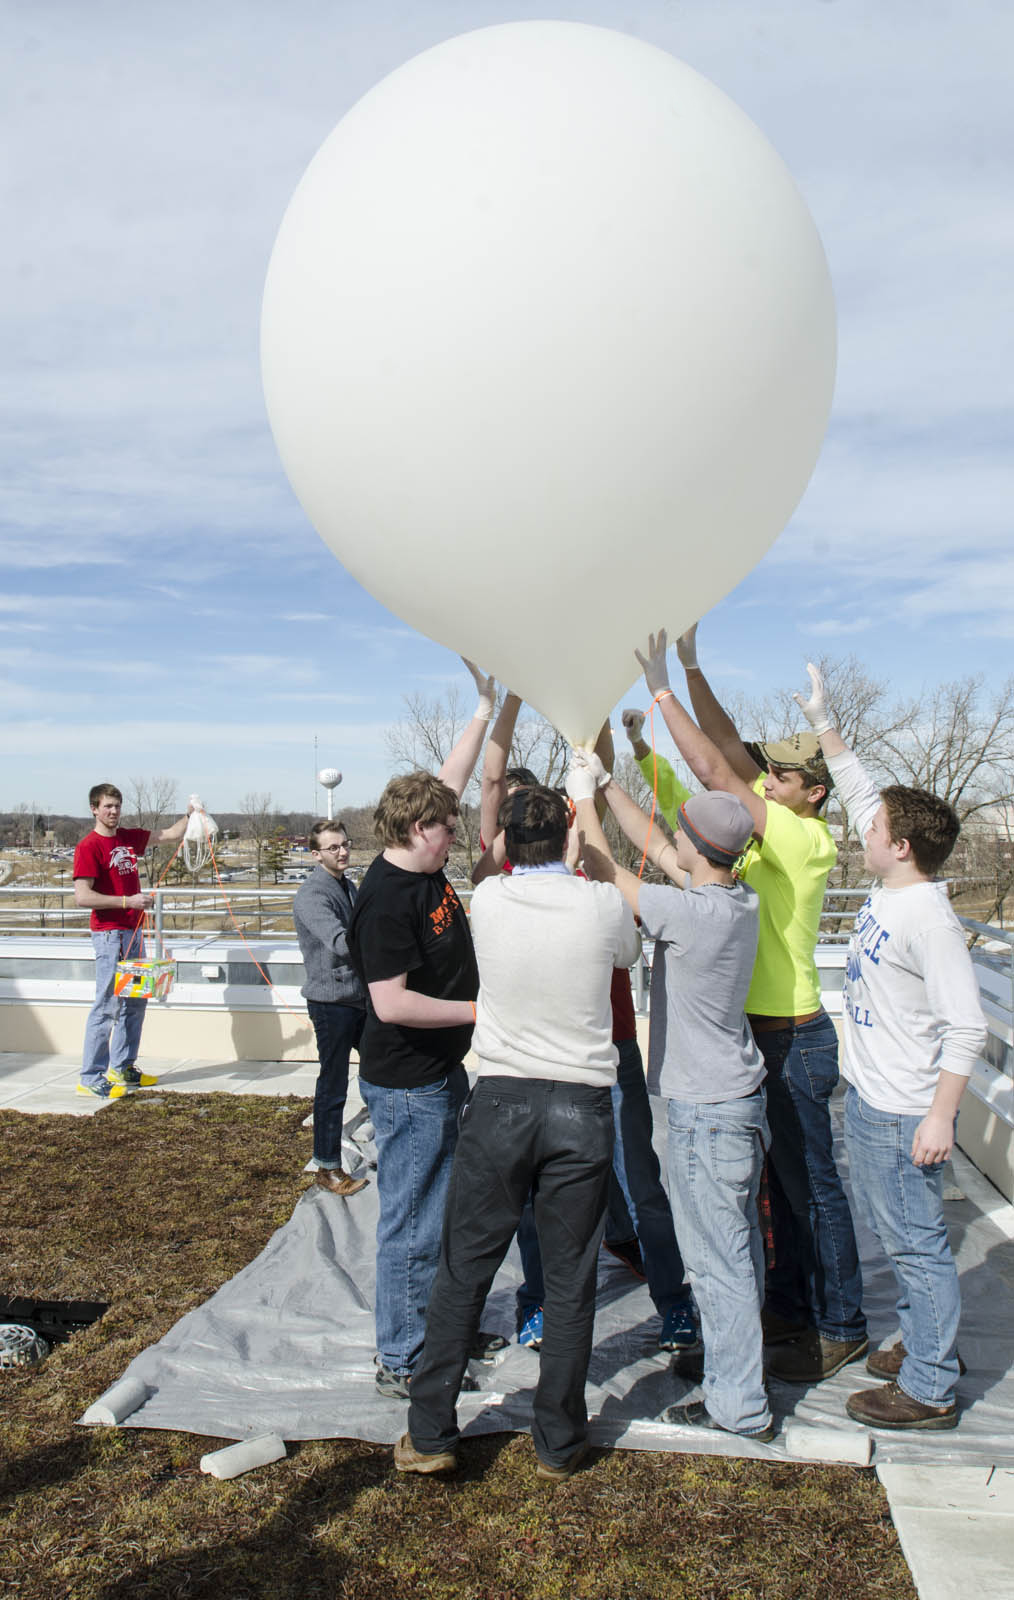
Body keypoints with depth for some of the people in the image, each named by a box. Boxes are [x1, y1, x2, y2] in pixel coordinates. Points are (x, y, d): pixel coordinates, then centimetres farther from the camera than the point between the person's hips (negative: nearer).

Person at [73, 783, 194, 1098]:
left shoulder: (129, 838, 11)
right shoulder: (88, 846, -11)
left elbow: (170, 835, 22)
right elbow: (82, 897, -18)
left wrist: (189, 815, 5)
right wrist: (127, 901, -20)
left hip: (133, 930, 8)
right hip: (109, 933, -8)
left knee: (135, 1001, 12)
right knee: (108, 1004, -8)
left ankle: (122, 1067, 22)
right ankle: (91, 1078, -2)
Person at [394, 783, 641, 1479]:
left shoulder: (488, 900, -5)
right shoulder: (603, 905, -8)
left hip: (501, 1100, 1)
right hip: (581, 1106, -1)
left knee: (463, 1271, 12)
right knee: (571, 1279, 11)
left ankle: (430, 1434, 22)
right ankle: (559, 1442, 24)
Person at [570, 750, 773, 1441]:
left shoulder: (692, 912, -26)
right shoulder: (742, 899, -1)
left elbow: (604, 869, -13)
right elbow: (654, 848, 11)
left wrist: (584, 795, 2)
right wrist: (606, 782, 14)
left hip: (707, 1110, -9)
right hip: (743, 1097, 9)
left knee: (717, 1258, 2)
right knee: (739, 1242, 21)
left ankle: (740, 1406, 14)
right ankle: (733, 1359, 38)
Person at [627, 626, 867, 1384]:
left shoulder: (807, 839, -18)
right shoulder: (775, 828, 6)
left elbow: (712, 769, -24)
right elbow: (729, 748, 6)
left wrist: (662, 689, -19)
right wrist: (692, 669, 1)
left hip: (794, 1038, -9)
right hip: (761, 1033, 9)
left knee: (812, 1186, 3)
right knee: (782, 1181, 19)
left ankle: (842, 1328, 18)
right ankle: (790, 1307, 33)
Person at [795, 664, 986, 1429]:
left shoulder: (930, 919, -23)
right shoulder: (890, 889, 3)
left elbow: (967, 1028, -24)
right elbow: (861, 792, 14)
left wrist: (941, 1116, -24)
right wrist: (824, 724, 15)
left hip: (904, 1115, -9)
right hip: (869, 1100, 9)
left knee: (918, 1244, 2)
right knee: (899, 1237, 21)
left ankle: (930, 1390, 15)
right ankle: (923, 1343, 37)